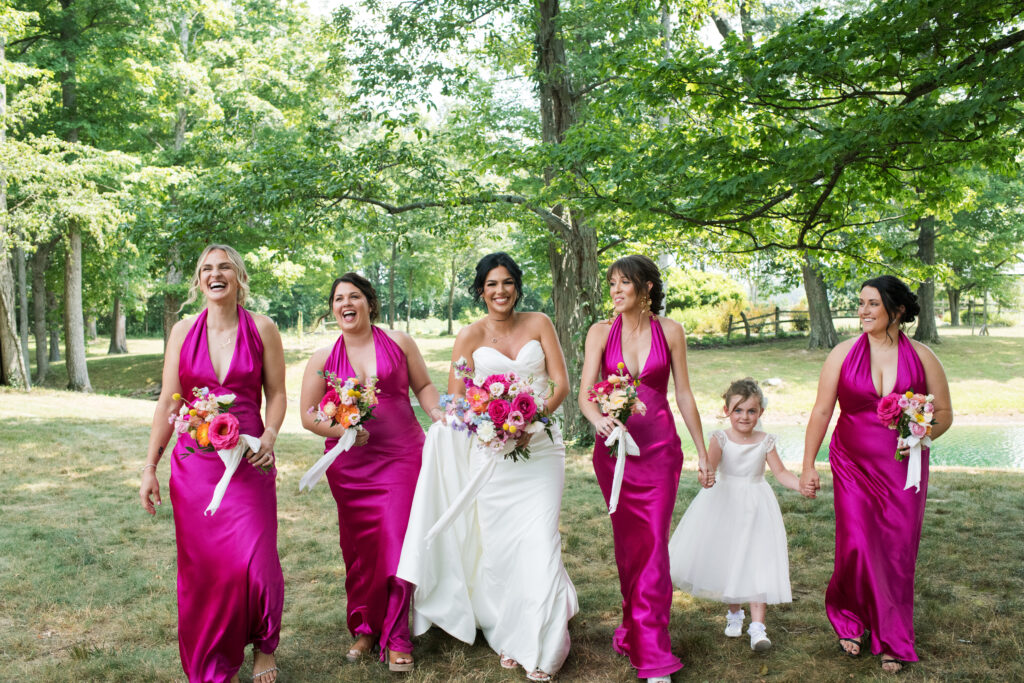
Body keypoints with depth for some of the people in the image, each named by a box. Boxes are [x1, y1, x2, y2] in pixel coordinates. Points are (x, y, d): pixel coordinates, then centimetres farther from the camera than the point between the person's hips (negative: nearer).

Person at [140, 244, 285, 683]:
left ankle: (264, 647, 22)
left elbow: (276, 394, 4)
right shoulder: (183, 332, 5)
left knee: (255, 562, -6)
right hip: (193, 463, 2)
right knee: (201, 566, 6)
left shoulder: (262, 330, 0)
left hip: (248, 462, -2)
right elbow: (168, 403, 6)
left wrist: (269, 437, -14)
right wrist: (150, 468, 4)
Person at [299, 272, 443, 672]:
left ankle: (396, 639, 8)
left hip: (401, 458, -1)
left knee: (397, 541, -5)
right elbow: (308, 414, 5)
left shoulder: (398, 342, 5)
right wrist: (339, 429, -13)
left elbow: (423, 386, 10)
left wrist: (438, 414, -9)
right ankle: (365, 628, 26)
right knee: (359, 547, 7)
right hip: (350, 466, 1)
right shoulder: (323, 358, 5)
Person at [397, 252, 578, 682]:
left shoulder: (539, 324, 4)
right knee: (498, 545, 4)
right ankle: (506, 637, 24)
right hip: (491, 451, 0)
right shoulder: (470, 336, 2)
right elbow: (455, 400, 1)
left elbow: (561, 383, 0)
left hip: (541, 447, 0)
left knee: (541, 543, -5)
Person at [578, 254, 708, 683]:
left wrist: (702, 450, 6)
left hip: (659, 446, -1)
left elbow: (683, 394, 6)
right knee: (627, 542, 10)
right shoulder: (601, 333, 2)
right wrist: (597, 419, -27)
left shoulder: (669, 331, 1)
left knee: (654, 543, -4)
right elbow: (584, 391, -6)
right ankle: (637, 629, 29)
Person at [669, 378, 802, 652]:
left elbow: (781, 473, -2)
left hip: (755, 506, 0)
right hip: (724, 504, 0)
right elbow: (710, 465, -22)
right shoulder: (721, 438, -8)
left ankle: (757, 625, -1)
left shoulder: (765, 441, -2)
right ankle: (734, 612, 32)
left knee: (757, 563, -6)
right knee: (726, 560, 8)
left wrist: (802, 485, -21)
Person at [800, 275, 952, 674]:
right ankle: (850, 621, 25)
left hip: (903, 469, 1)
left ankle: (892, 641, 24)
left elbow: (944, 412, 7)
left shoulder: (921, 357, 0)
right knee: (856, 547, -4)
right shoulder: (844, 354, -1)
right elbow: (821, 412, 1)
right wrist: (807, 467, -1)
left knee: (898, 552, 4)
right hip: (853, 467, 0)